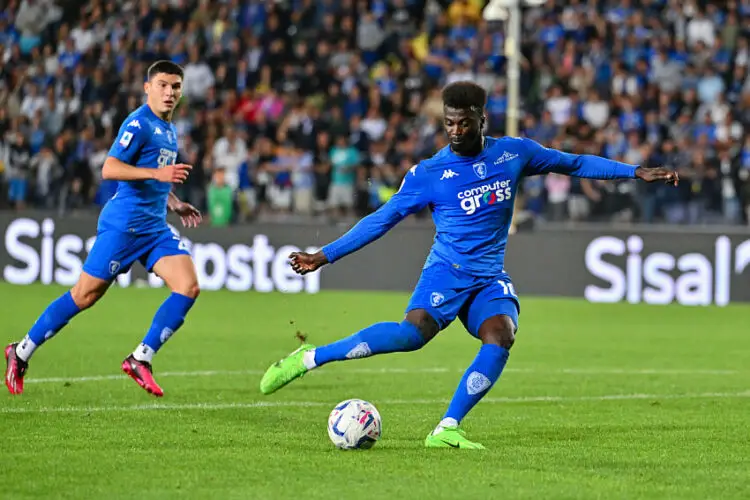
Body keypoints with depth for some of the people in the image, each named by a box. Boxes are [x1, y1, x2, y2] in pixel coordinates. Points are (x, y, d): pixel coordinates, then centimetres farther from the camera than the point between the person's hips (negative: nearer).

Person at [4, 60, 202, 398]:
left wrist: (175, 205, 19)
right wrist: (157, 173, -28)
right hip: (123, 225, -8)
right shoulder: (138, 123, -11)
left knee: (188, 287, -11)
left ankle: (140, 360, -5)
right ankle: (21, 352, 12)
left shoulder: (169, 130, 17)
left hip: (155, 227, 8)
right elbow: (109, 169, -21)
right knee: (85, 295, -3)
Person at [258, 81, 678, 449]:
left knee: (501, 336, -28)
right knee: (414, 332, -31)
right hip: (447, 271, -3)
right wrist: (325, 256, -1)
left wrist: (636, 172, 13)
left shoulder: (514, 153, 6)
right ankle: (309, 358, -24)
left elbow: (575, 163, 16)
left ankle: (448, 429, -23)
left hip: (491, 279, 3)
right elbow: (382, 220, 3)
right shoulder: (428, 174, -1)